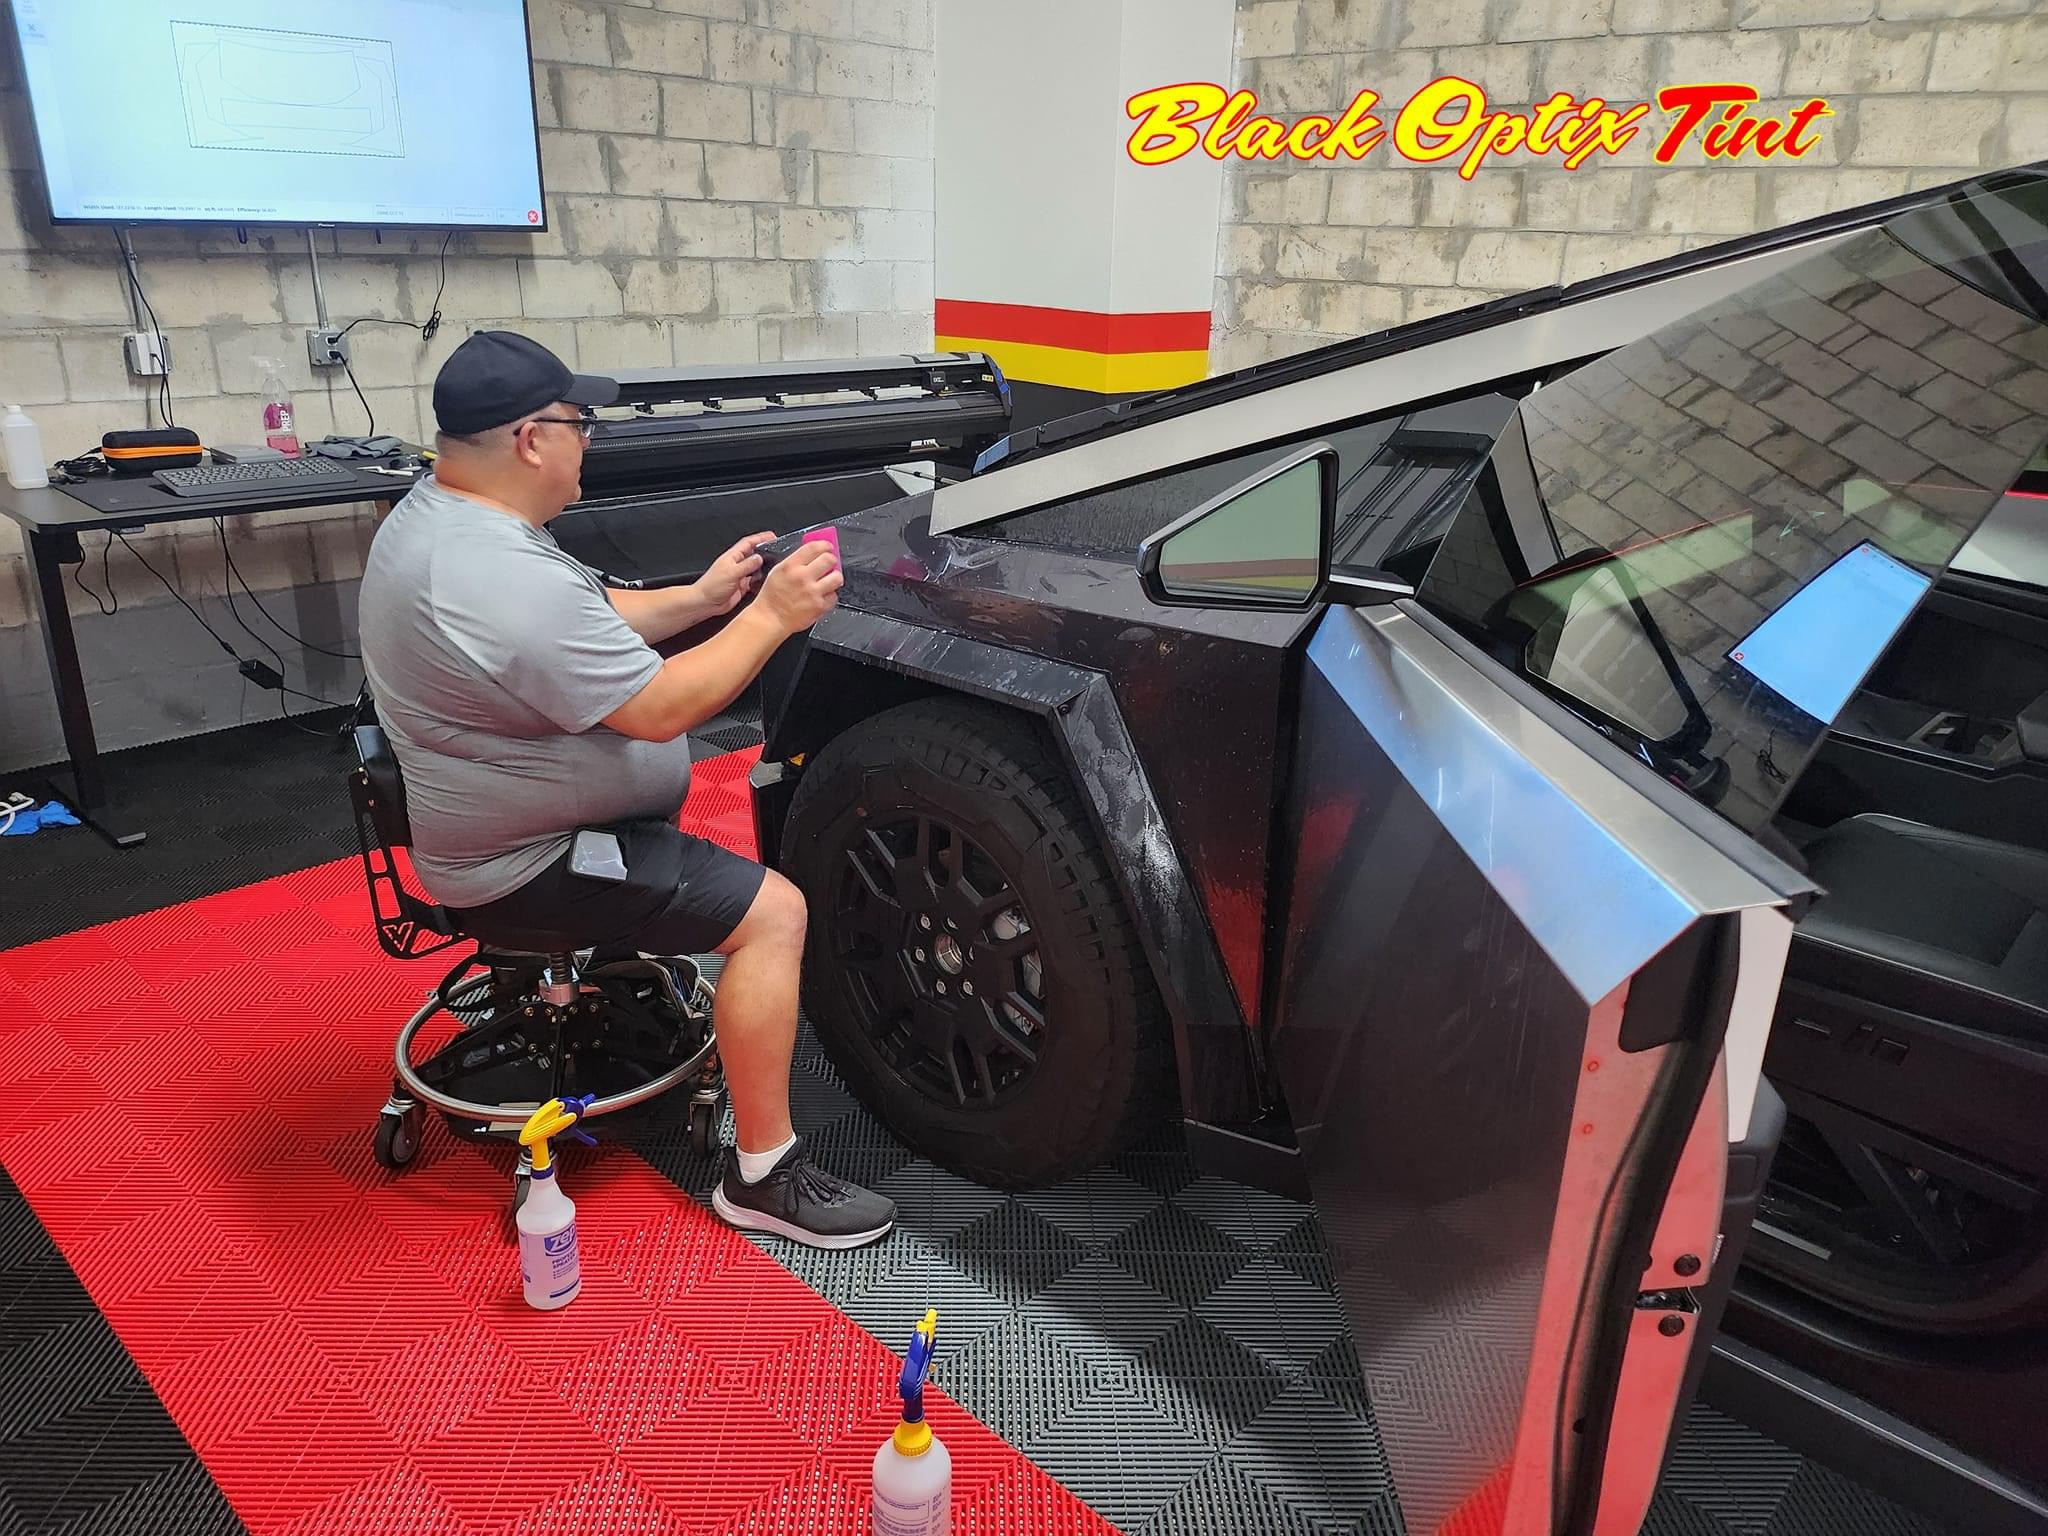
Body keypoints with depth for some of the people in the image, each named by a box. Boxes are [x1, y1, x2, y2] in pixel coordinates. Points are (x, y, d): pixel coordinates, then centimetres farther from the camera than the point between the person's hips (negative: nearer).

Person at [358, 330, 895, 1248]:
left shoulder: (432, 516, 2)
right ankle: (764, 1177, -5)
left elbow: (588, 623, 12)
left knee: (674, 772, 31)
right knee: (773, 914, -15)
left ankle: (649, 963, 40)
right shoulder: (508, 582, -32)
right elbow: (660, 709, -28)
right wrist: (772, 617, -18)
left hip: (486, 817, 11)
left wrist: (699, 598, 4)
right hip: (527, 865, -11)